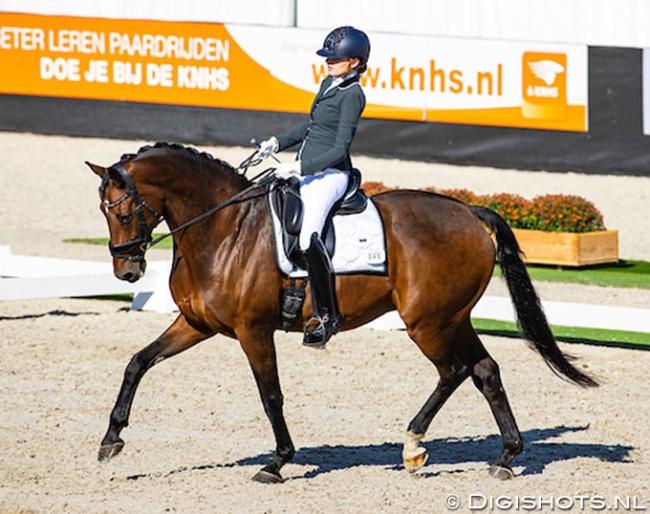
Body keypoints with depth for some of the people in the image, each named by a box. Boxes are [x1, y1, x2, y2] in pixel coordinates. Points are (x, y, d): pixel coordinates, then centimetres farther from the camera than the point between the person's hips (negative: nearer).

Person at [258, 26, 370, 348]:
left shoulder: (352, 95, -12)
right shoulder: (329, 84, 15)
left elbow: (340, 150, -17)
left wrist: (299, 168, -21)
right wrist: (278, 143, 17)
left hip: (329, 176, -11)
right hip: (306, 172, 11)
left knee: (308, 238, -30)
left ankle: (327, 315, -25)